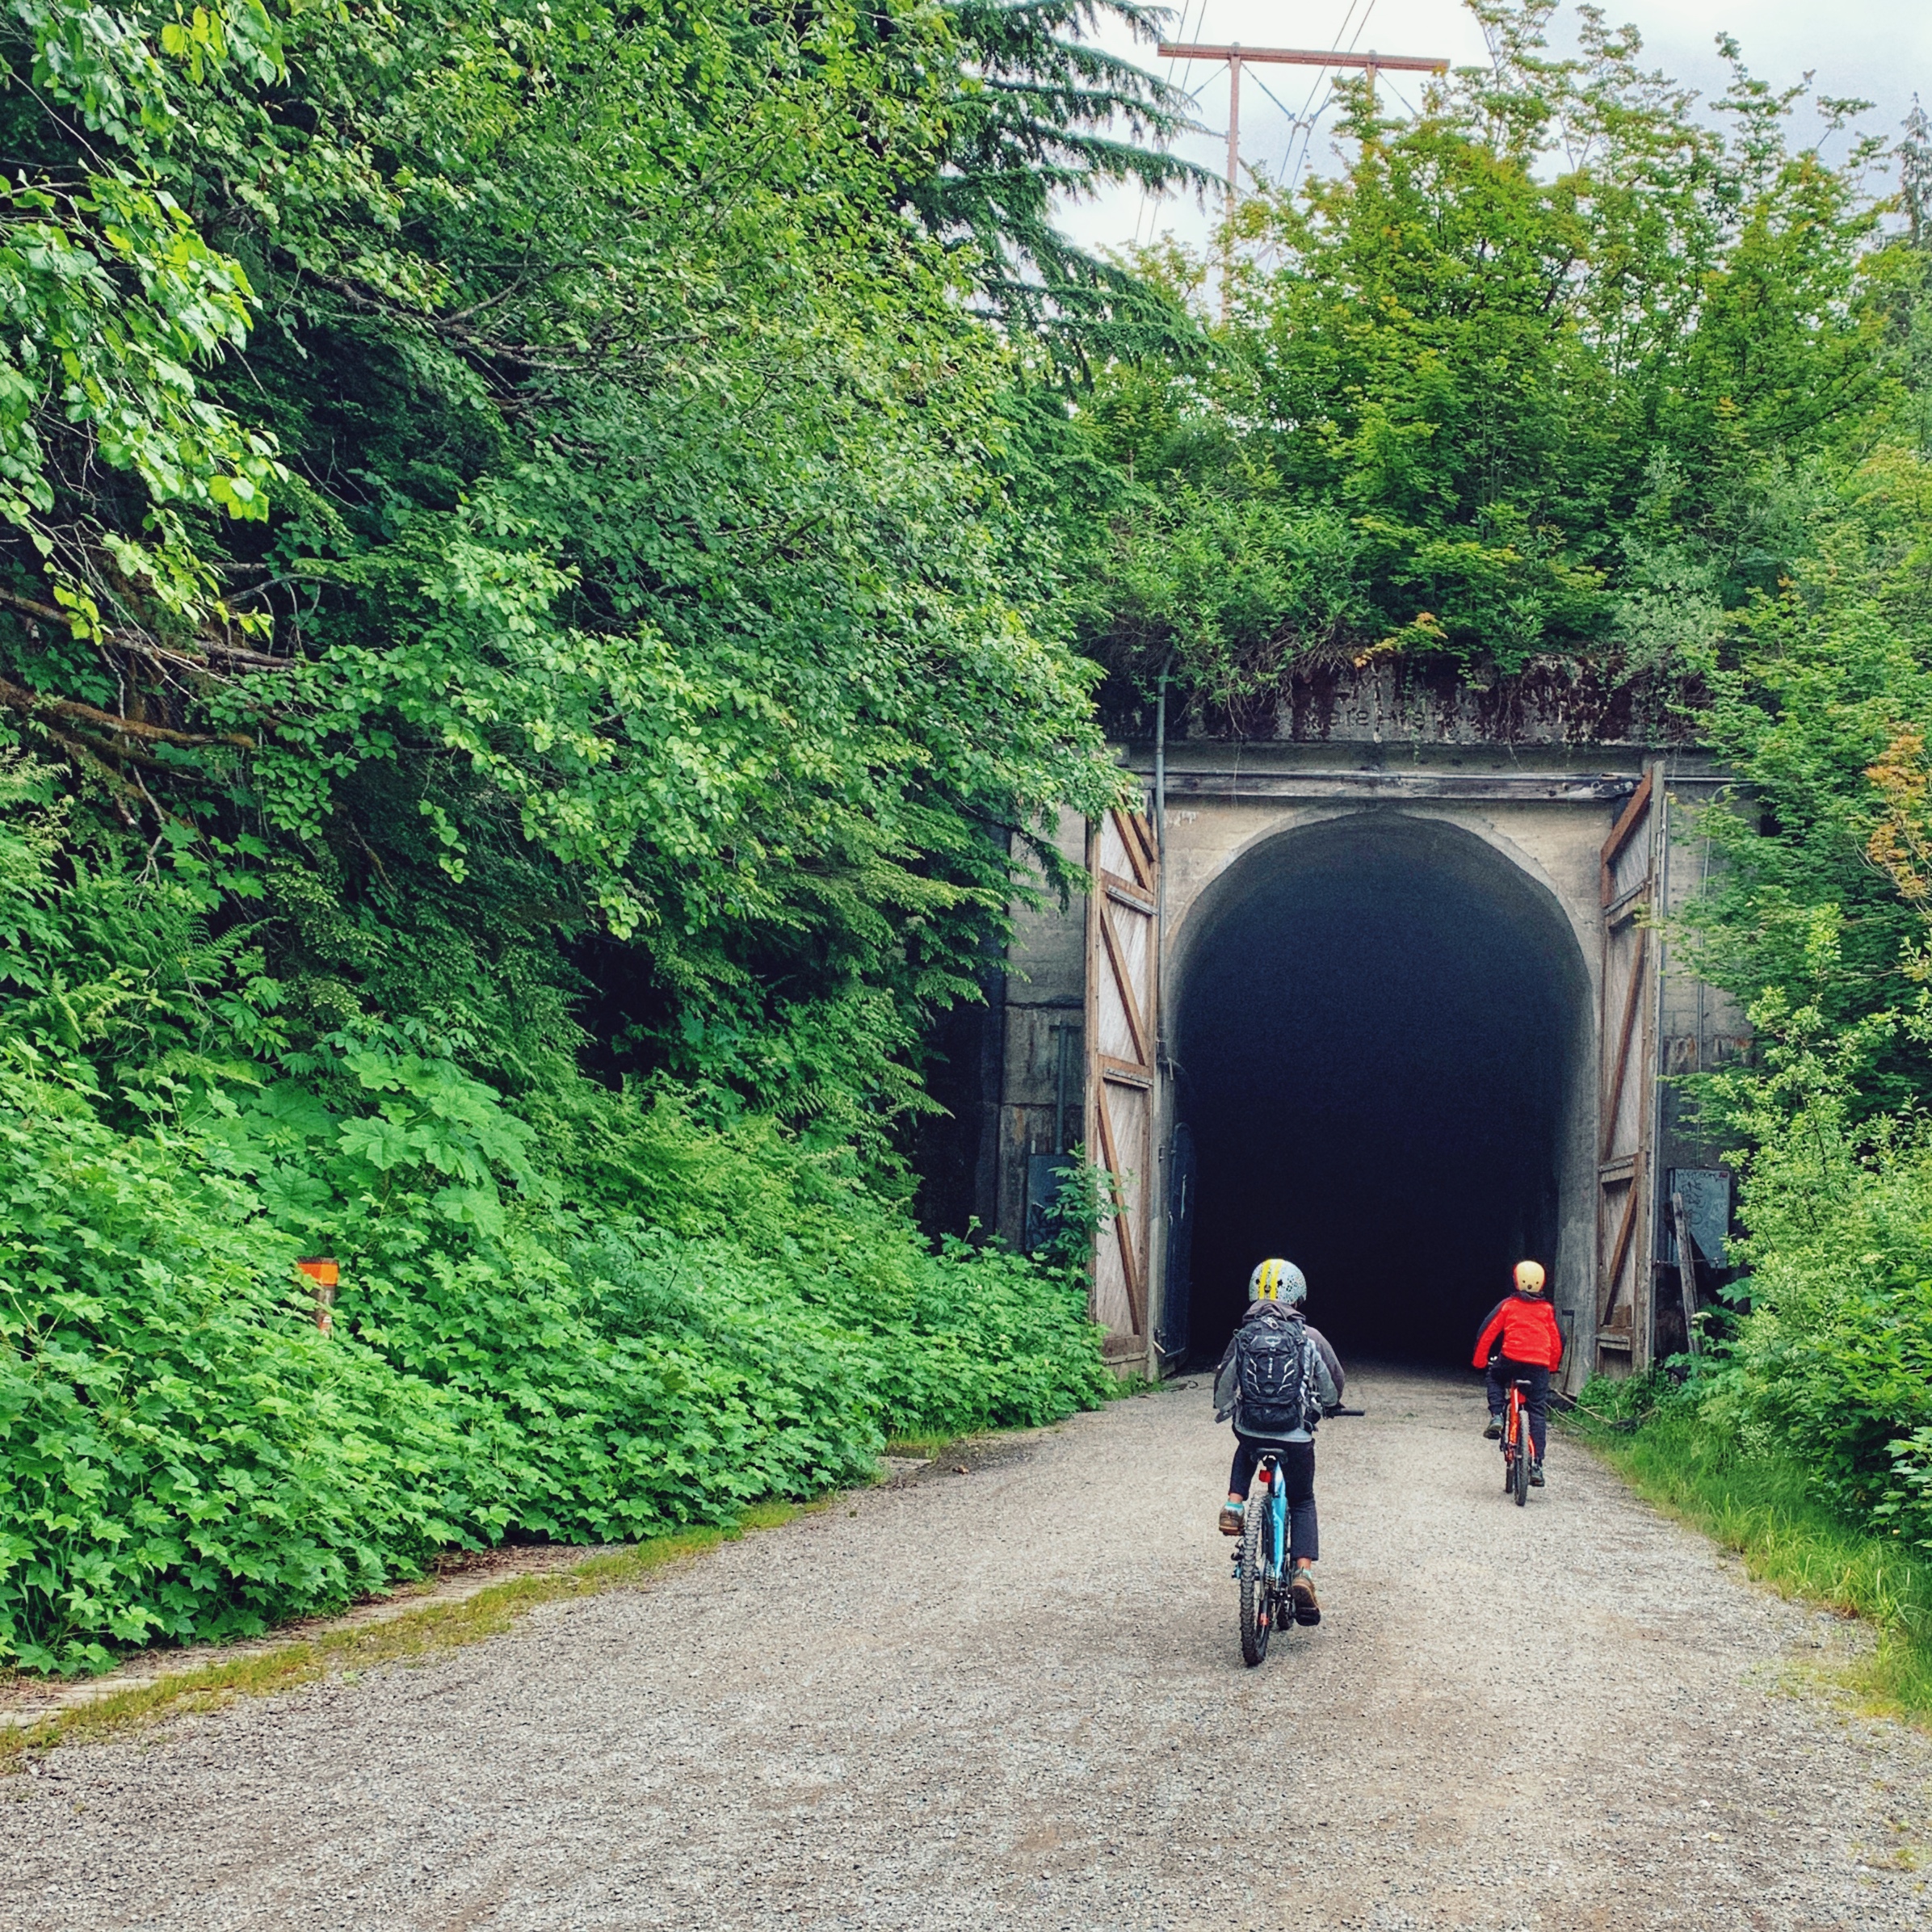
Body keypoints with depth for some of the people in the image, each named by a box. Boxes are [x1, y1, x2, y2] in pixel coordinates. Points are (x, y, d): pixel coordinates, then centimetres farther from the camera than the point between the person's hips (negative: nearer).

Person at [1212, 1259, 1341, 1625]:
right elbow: (1333, 1385, 11)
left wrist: (1223, 1411, 33)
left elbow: (1224, 1384, 11)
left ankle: (1234, 1505, 16)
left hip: (1250, 1429, 1)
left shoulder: (1243, 1336, 2)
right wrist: (1324, 1405, 34)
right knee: (1302, 1503, 20)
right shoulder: (1309, 1337, -1)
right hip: (1296, 1437, -1)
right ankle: (1303, 1573, 2)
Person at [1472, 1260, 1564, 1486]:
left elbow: (1487, 1333, 6)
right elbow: (1558, 1340, 15)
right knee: (1538, 1414, 4)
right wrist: (1553, 1366, 30)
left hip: (1511, 1359, -1)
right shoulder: (1547, 1310, 11)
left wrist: (1479, 1361, 18)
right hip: (1540, 1365, 1)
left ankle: (1496, 1416, 9)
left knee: (1495, 1378, 33)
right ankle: (1536, 1465, -3)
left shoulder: (1507, 1305, 6)